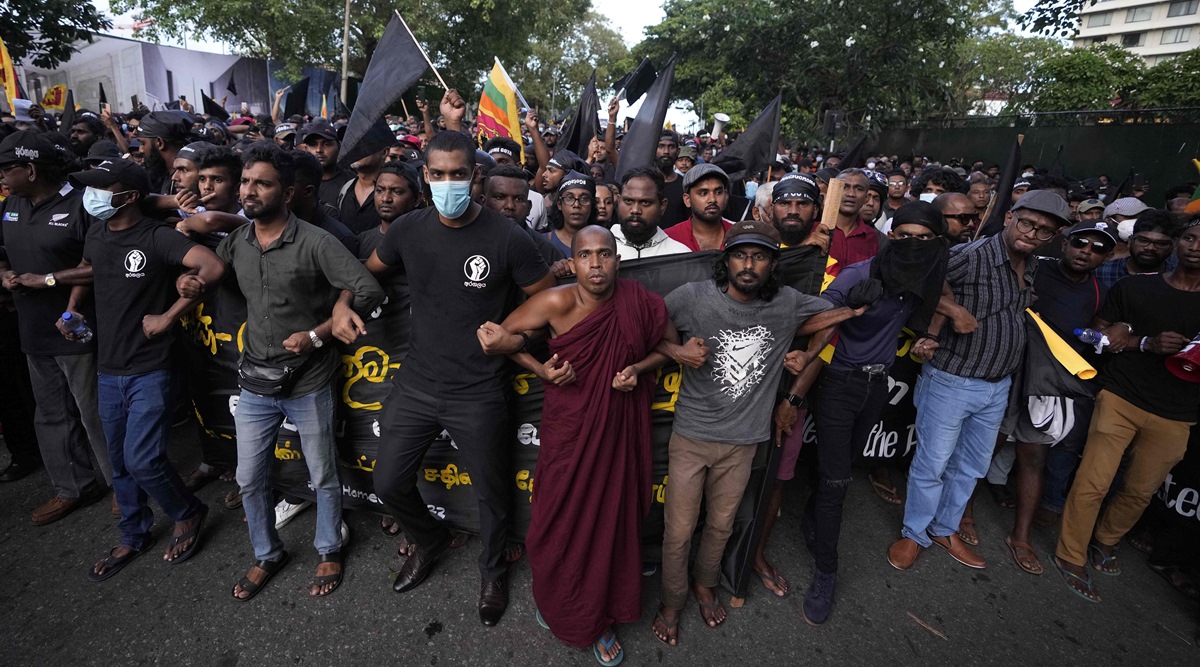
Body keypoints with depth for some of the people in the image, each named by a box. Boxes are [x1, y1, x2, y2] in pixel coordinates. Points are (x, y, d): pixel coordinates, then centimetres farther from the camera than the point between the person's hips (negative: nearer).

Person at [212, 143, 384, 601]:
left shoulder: (315, 243, -15)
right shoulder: (235, 243, 3)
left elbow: (368, 291, -20)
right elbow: (206, 276, 20)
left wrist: (317, 334, -20)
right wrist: (190, 280, -2)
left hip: (308, 384, -5)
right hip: (255, 384, 5)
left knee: (323, 477, 11)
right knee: (249, 479, 15)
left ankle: (329, 552, 35)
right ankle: (266, 555, 39)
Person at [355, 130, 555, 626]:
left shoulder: (507, 238, -14)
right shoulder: (408, 229, -2)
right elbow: (368, 273, 15)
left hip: (477, 394, -3)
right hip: (415, 384, 4)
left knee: (490, 493, 13)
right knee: (389, 483, 15)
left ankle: (493, 572, 44)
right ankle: (430, 542, 48)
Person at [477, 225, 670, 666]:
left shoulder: (641, 304, -11)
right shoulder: (557, 302, -17)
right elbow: (506, 335, -5)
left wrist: (638, 369, -12)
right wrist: (542, 371, -18)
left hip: (619, 429, 2)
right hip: (568, 428, -1)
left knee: (613, 521, 13)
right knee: (561, 519, 14)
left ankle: (601, 619, 40)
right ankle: (555, 602, 47)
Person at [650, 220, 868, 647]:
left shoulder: (788, 304, -7)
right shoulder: (693, 297, -15)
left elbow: (833, 314, 9)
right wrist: (677, 351, -23)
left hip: (743, 441, 3)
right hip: (692, 436, -2)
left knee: (721, 525, 22)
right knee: (679, 530, 10)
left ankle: (704, 583, 51)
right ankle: (672, 600, 38)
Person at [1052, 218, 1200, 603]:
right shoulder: (1135, 288, 2)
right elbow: (1097, 333, 3)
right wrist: (1146, 342, -13)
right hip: (1120, 398, -2)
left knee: (1141, 491, 12)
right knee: (1093, 482, -5)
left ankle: (1105, 541, 36)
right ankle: (1071, 557, 10)